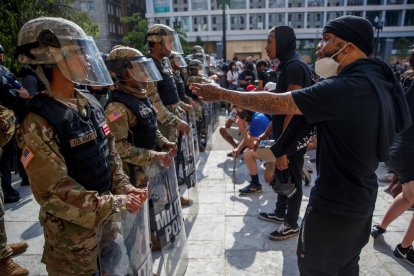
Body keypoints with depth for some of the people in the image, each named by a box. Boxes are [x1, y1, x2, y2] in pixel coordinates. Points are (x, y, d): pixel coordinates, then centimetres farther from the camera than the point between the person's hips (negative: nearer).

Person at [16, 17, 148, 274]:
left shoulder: (91, 103, 1)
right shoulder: (39, 123, -22)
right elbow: (53, 192, -23)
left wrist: (124, 188, -5)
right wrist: (116, 203, -21)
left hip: (107, 218, 7)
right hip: (73, 230, -7)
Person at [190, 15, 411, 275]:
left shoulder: (343, 88, -29)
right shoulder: (379, 81, 1)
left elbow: (275, 103, -26)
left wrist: (223, 93, -15)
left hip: (335, 201, -9)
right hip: (361, 195, 9)